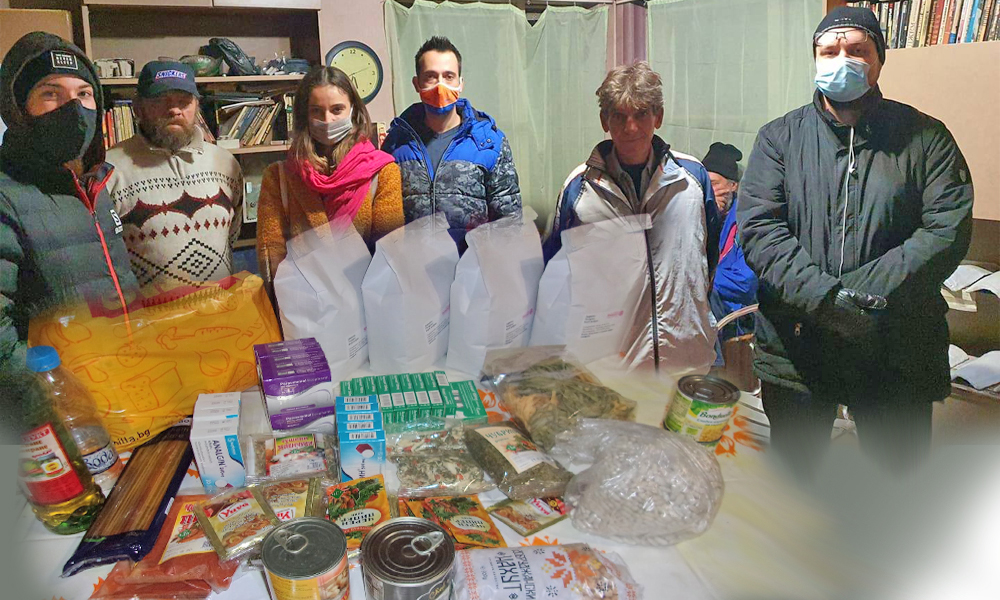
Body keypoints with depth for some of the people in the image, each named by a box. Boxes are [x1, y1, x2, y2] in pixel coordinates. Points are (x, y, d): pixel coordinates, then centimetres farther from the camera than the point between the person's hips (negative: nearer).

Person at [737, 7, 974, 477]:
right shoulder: (779, 137, 2)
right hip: (794, 347, 0)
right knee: (790, 473, 19)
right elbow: (758, 228, -10)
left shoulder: (925, 137, 3)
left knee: (902, 471, 18)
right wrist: (824, 298, -23)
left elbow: (949, 229, -8)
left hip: (898, 352, 0)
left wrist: (859, 296, -20)